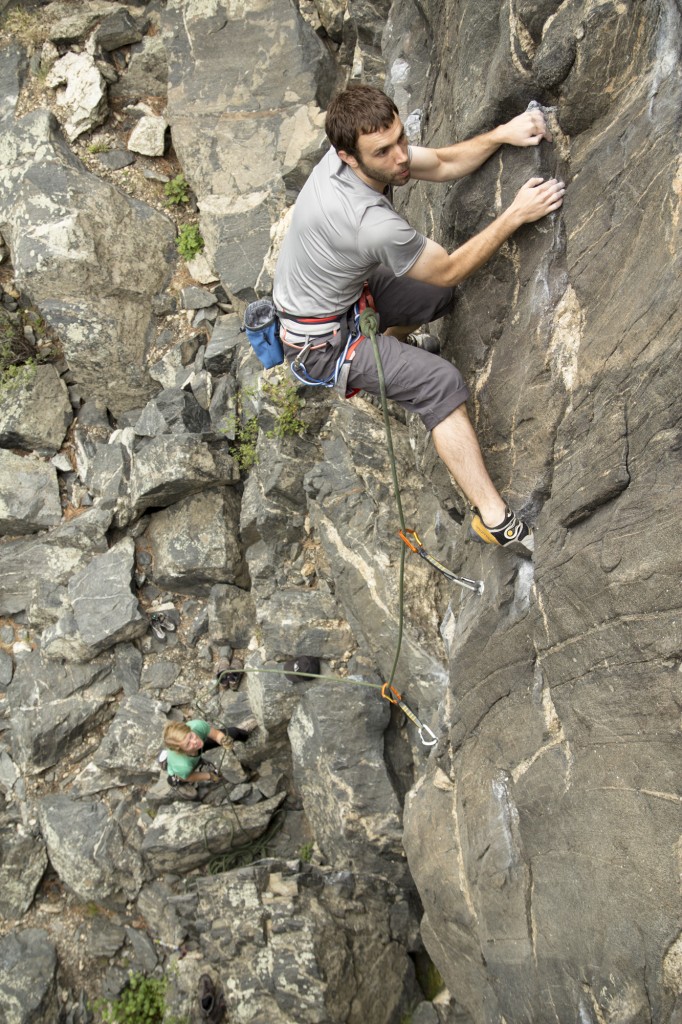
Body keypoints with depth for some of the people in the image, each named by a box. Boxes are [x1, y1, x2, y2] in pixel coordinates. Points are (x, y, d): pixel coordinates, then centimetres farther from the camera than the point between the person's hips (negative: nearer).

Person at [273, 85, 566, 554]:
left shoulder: (372, 149, -15)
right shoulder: (373, 224, -39)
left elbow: (443, 164, 0)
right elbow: (450, 269, -23)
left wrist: (501, 134, -15)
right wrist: (515, 215, -22)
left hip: (344, 291, 9)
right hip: (319, 339, -9)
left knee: (438, 295, 17)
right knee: (441, 383, -18)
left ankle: (369, 365, 33)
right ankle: (495, 519, -14)